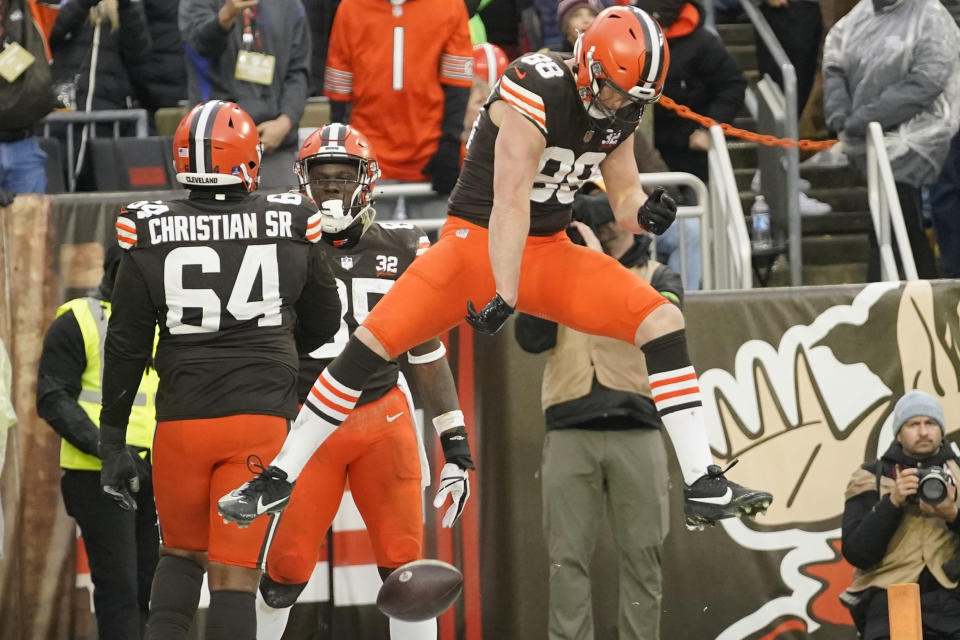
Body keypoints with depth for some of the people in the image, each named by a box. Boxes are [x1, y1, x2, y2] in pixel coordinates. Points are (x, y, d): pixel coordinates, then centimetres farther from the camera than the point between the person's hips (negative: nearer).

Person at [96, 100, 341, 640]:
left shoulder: (152, 234, -2)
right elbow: (323, 326, 13)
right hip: (263, 416, -1)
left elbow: (127, 349, 1)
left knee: (182, 552, 21)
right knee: (234, 571, 0)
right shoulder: (289, 226, -1)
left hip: (182, 421, 1)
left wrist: (113, 443, 9)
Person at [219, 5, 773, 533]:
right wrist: (503, 296, -30)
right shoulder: (536, 91, -23)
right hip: (476, 242, -6)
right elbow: (509, 201, -26)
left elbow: (626, 200, 6)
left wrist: (646, 213, -19)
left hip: (550, 252, 6)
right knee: (375, 340, -14)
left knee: (663, 321, -10)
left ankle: (704, 486, -7)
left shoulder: (621, 112, -1)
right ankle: (279, 479, -1)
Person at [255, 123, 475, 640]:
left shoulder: (401, 249, 6)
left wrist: (456, 447, 8)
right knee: (288, 568, -3)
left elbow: (427, 357, 12)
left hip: (383, 420, 2)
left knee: (405, 566, -5)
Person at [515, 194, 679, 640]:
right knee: (567, 558, -3)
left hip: (635, 433, -1)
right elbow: (531, 339, 3)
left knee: (641, 556, 0)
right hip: (570, 435, 1)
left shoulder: (658, 277, 13)